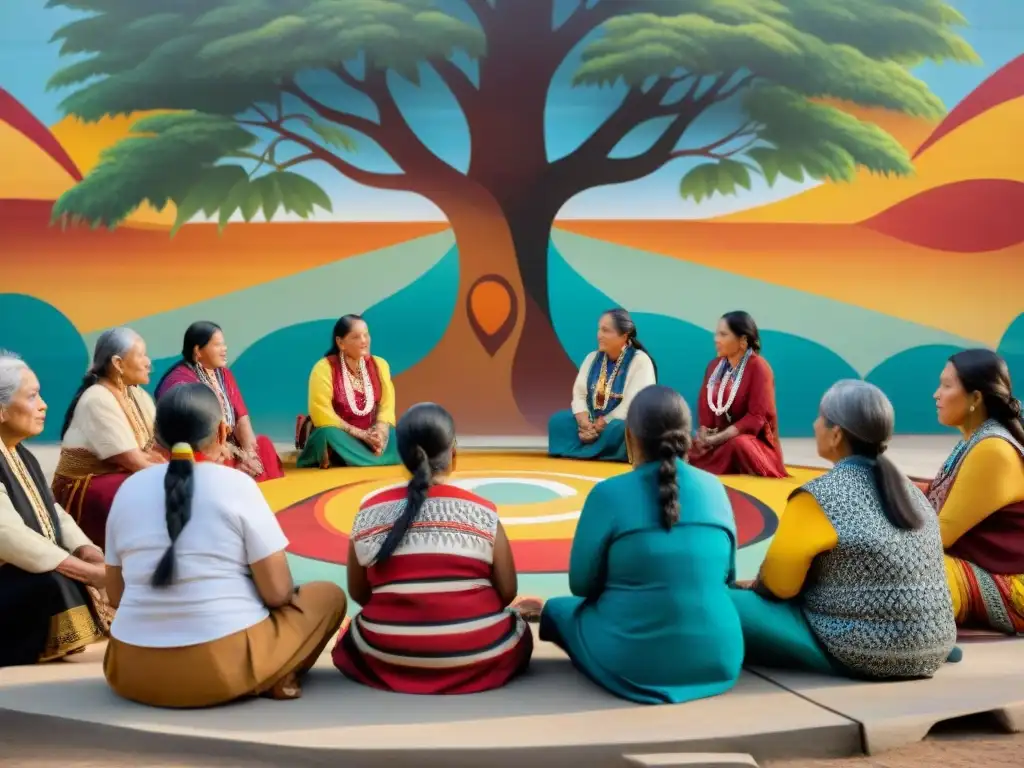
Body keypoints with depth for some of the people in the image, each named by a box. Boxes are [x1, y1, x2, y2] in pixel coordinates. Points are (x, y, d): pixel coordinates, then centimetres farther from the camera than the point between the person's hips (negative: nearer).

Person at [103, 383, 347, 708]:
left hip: (132, 671, 3)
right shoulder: (236, 484, -8)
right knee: (329, 596, 17)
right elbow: (277, 593, -7)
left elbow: (116, 595, 12)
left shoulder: (129, 488, 5)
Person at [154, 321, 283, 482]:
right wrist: (239, 456, -20)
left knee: (263, 445, -19)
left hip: (230, 447, 7)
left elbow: (241, 418, 5)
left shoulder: (224, 374, 11)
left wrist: (249, 452, -14)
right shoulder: (179, 382, -10)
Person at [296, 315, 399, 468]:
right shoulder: (324, 368, -13)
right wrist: (361, 434, -21)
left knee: (399, 443, -23)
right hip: (337, 434, -6)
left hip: (369, 435, 6)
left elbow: (386, 405, -2)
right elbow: (322, 415, -19)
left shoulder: (379, 364, 2)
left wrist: (380, 432, -23)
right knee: (329, 436, -38)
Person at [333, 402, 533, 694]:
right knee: (519, 631, 30)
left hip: (387, 658, 2)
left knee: (352, 638, 34)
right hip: (476, 657, -1)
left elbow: (358, 593, 4)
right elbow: (507, 593, -5)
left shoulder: (368, 513, -6)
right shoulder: (482, 512, -11)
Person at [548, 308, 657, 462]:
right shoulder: (592, 358, 8)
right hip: (592, 421, 6)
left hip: (623, 423, -6)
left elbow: (632, 405, -20)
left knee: (618, 430, -40)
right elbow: (579, 393, 1)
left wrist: (600, 426, -21)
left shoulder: (640, 361, -11)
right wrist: (585, 423, -19)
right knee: (558, 420, -15)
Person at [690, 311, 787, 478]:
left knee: (736, 445, -38)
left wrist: (717, 439, -22)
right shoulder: (715, 366, 9)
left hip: (754, 443, -6)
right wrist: (704, 436, -12)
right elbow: (705, 405, 8)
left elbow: (757, 417, -18)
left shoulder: (758, 367, -11)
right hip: (719, 442, 6)